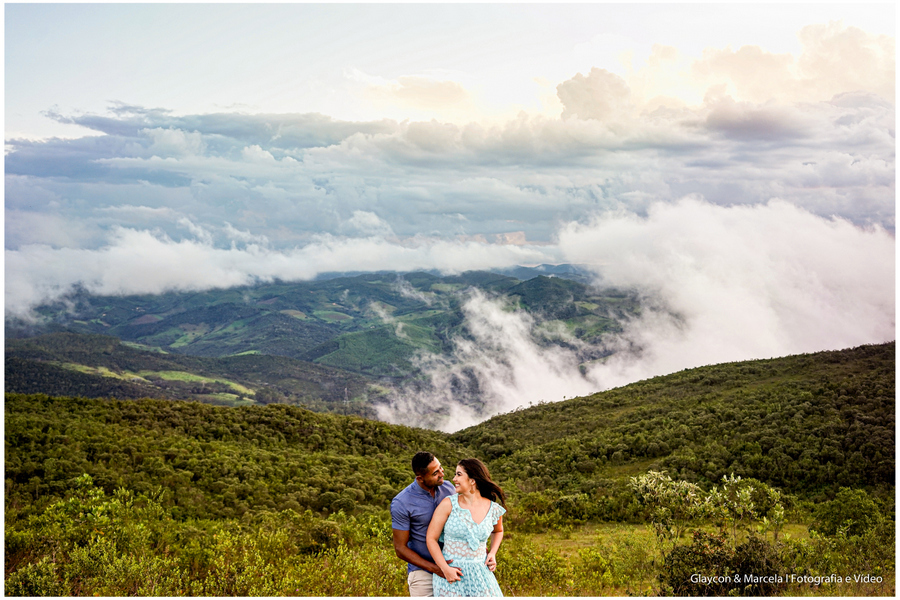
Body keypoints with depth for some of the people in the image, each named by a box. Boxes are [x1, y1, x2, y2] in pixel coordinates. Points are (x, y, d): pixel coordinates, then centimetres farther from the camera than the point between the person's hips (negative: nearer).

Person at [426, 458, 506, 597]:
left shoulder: (494, 510, -1)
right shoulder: (448, 504, -8)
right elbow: (431, 538, -5)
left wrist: (492, 554, 5)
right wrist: (445, 569, -14)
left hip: (479, 574, 2)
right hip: (450, 574, -2)